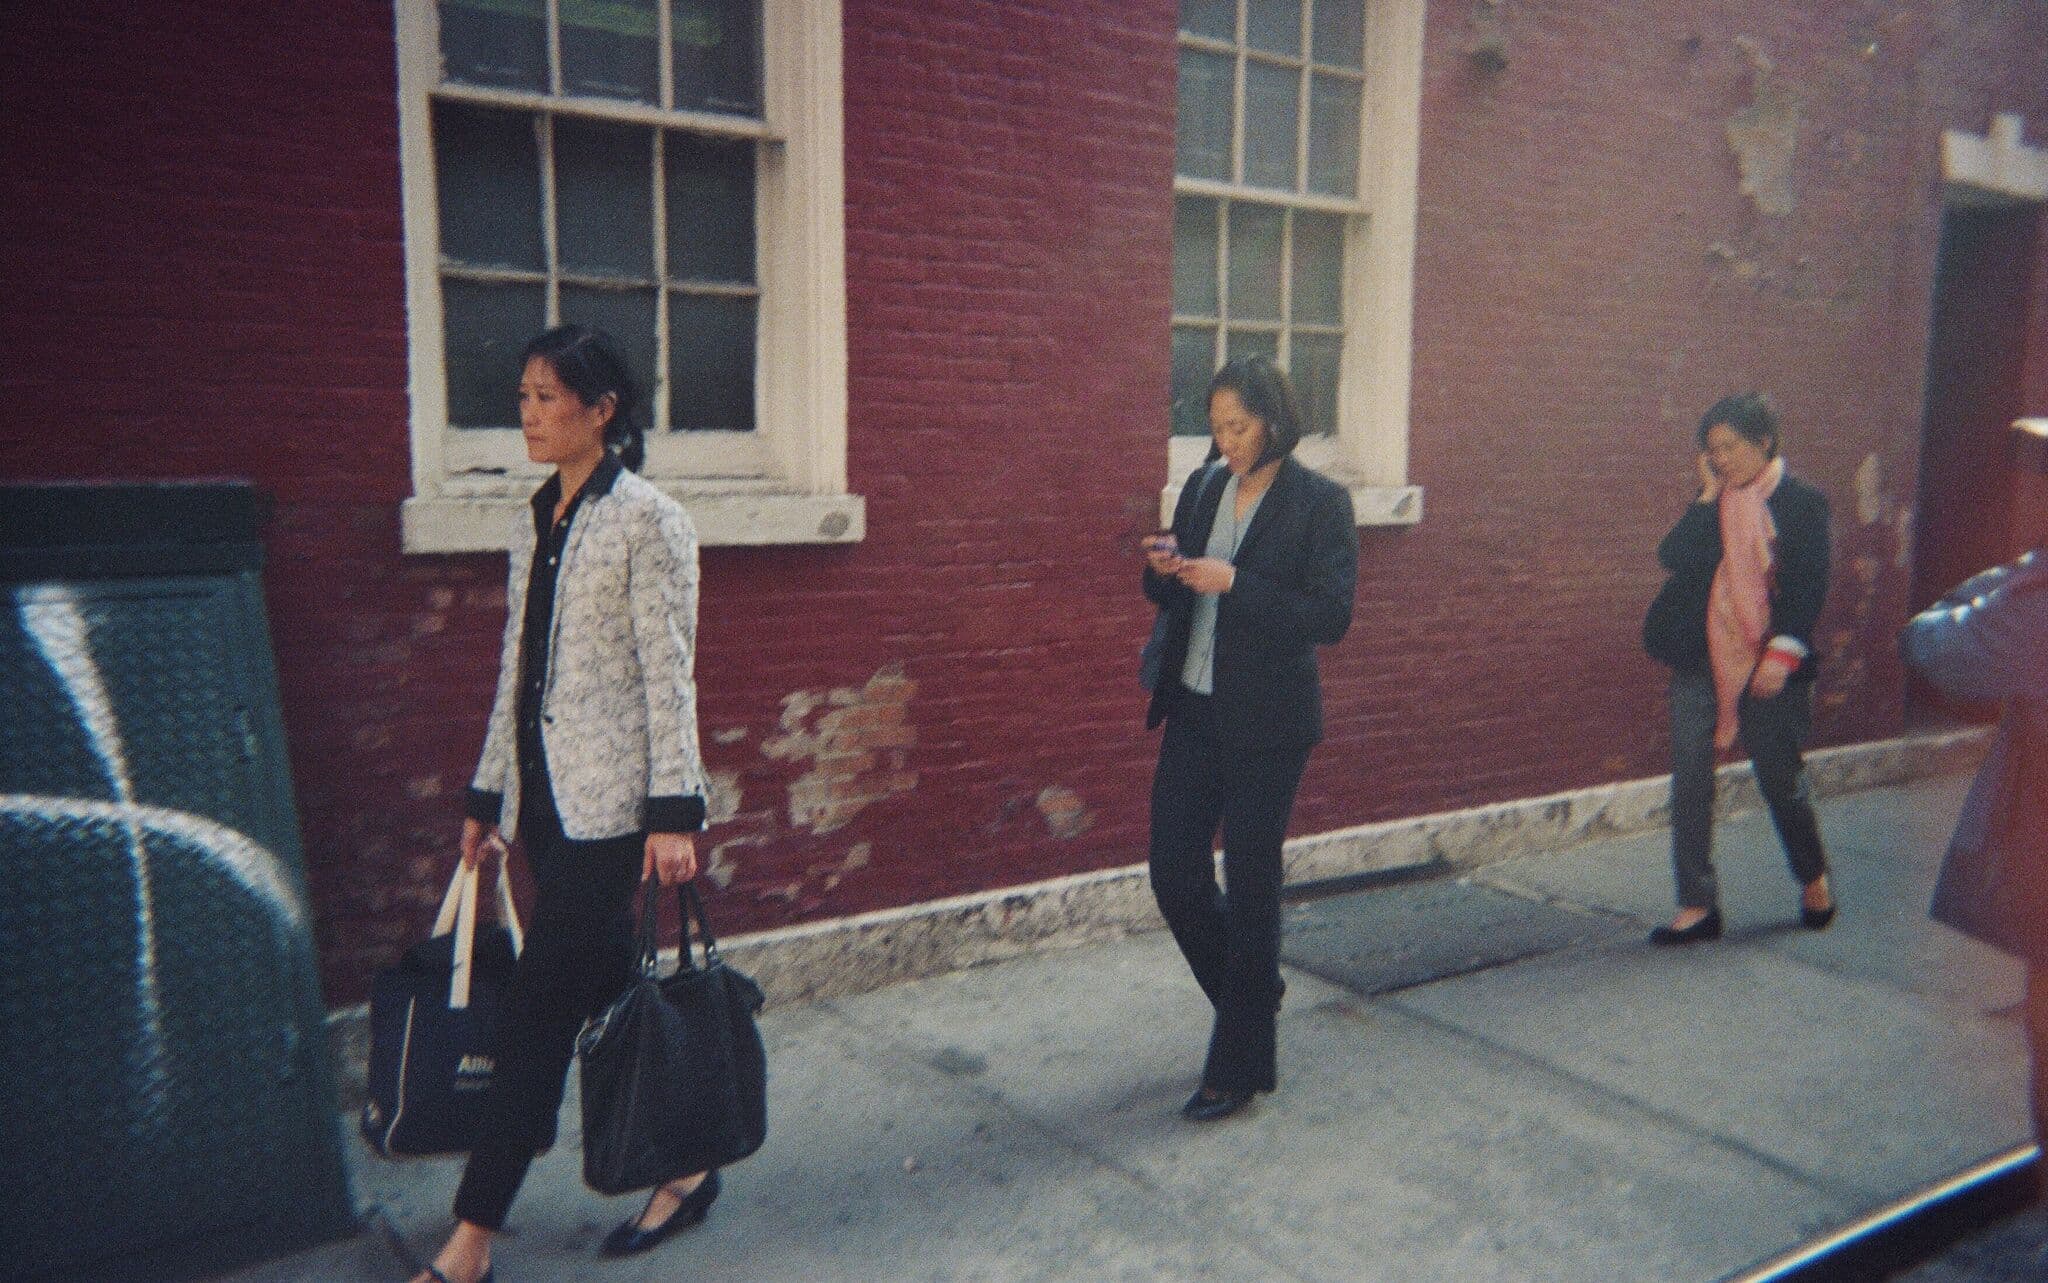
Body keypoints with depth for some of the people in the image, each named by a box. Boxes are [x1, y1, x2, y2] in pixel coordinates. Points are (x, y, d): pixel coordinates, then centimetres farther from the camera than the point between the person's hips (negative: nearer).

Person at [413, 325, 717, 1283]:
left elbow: (669, 676, -12)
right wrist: (488, 795, 18)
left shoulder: (648, 519, -9)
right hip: (544, 798, 8)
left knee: (535, 1015, -4)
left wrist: (675, 811, -15)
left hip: (607, 804, -8)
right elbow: (516, 672, 17)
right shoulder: (533, 524, 13)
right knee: (607, 996, 14)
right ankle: (686, 1169, 30)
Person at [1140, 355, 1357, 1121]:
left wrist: (1234, 584, -23)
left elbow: (1331, 615, -16)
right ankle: (1252, 995, 36)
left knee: (1249, 886, 3)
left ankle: (1239, 1071, 18)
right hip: (1194, 712, 6)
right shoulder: (1203, 487, 8)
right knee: (1174, 872, 7)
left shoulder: (1320, 503, -9)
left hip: (1266, 724, -6)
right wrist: (1164, 571, -8)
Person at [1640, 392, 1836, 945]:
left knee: (1782, 779, 10)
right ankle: (1697, 906, 8)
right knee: (1689, 784, -1)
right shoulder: (1711, 503, 9)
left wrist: (1783, 655, -17)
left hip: (1769, 666, -3)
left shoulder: (1802, 502, -2)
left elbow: (1810, 587, -8)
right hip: (1702, 661, 3)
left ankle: (1814, 880, 36)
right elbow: (1673, 558, -6)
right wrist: (1708, 496, -8)